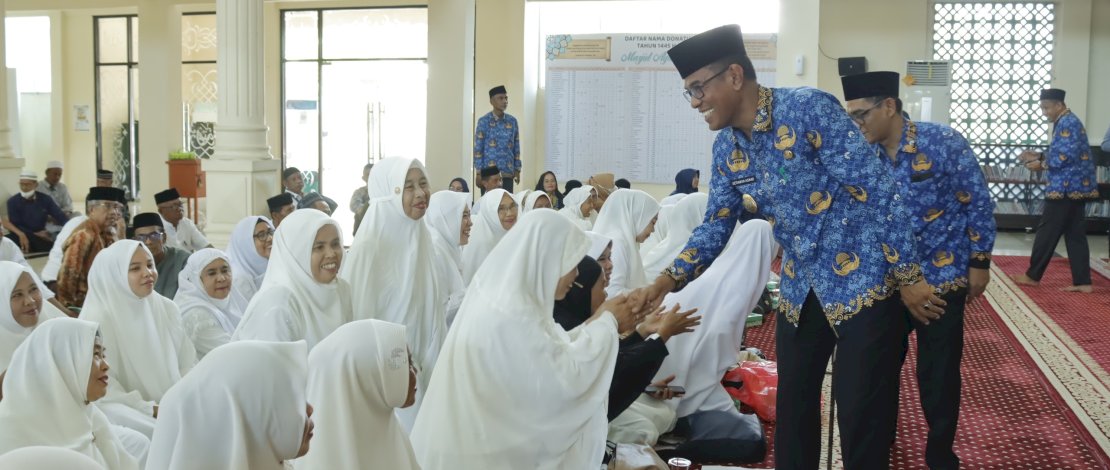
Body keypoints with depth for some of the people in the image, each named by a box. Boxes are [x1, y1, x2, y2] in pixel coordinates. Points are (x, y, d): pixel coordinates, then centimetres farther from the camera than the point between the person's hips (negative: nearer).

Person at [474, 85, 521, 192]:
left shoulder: (512, 121, 9)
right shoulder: (484, 121, -2)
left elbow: (516, 147, 12)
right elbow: (478, 148, -3)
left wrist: (517, 170, 9)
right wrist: (478, 172, -7)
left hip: (508, 173, 3)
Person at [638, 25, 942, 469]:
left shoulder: (810, 108, -18)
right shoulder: (726, 149, 3)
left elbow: (879, 191, -17)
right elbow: (715, 226, 9)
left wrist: (908, 276, -15)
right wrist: (669, 278, -6)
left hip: (862, 282, -6)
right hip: (800, 292, 7)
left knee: (861, 414, 0)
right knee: (792, 406, 14)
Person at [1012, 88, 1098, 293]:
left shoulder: (1067, 123, -15)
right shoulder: (1065, 122, 17)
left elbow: (1066, 155, -22)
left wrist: (1042, 165, -12)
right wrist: (1038, 155, 9)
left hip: (1066, 187, -10)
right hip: (1075, 186, 10)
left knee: (1047, 232, -1)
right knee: (1075, 234, 8)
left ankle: (1033, 276, 8)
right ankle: (1082, 282, 7)